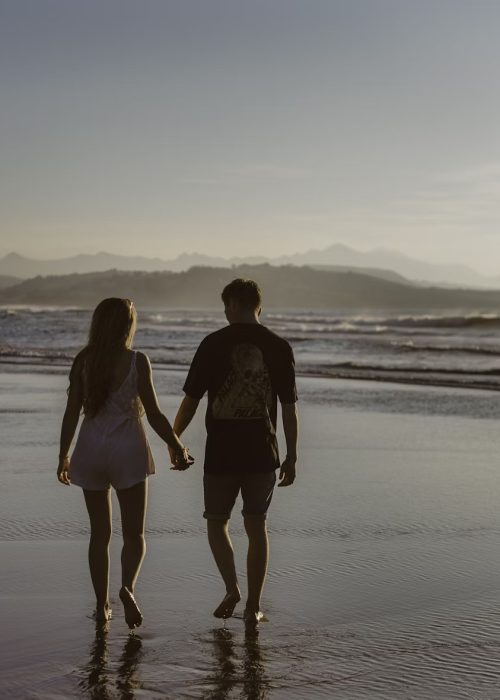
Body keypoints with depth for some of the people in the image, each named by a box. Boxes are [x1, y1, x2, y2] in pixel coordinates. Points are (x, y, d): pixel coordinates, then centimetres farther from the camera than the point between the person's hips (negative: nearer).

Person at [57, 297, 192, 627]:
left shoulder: (83, 361, 0)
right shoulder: (137, 361, -8)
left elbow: (72, 412, 2)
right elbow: (154, 413, -9)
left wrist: (63, 455, 12)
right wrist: (178, 447, 2)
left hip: (92, 451, 3)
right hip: (128, 451, -3)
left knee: (100, 533, 12)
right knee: (134, 533, 6)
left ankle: (102, 605, 15)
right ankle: (128, 587, -18)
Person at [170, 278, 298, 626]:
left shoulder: (214, 344, -5)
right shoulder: (279, 347, 0)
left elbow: (191, 400, -3)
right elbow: (289, 408, 0)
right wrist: (291, 457, 8)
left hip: (221, 453, -2)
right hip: (262, 453, 2)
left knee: (217, 522, 15)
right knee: (256, 526, 11)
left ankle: (232, 589, -2)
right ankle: (253, 605, 13)